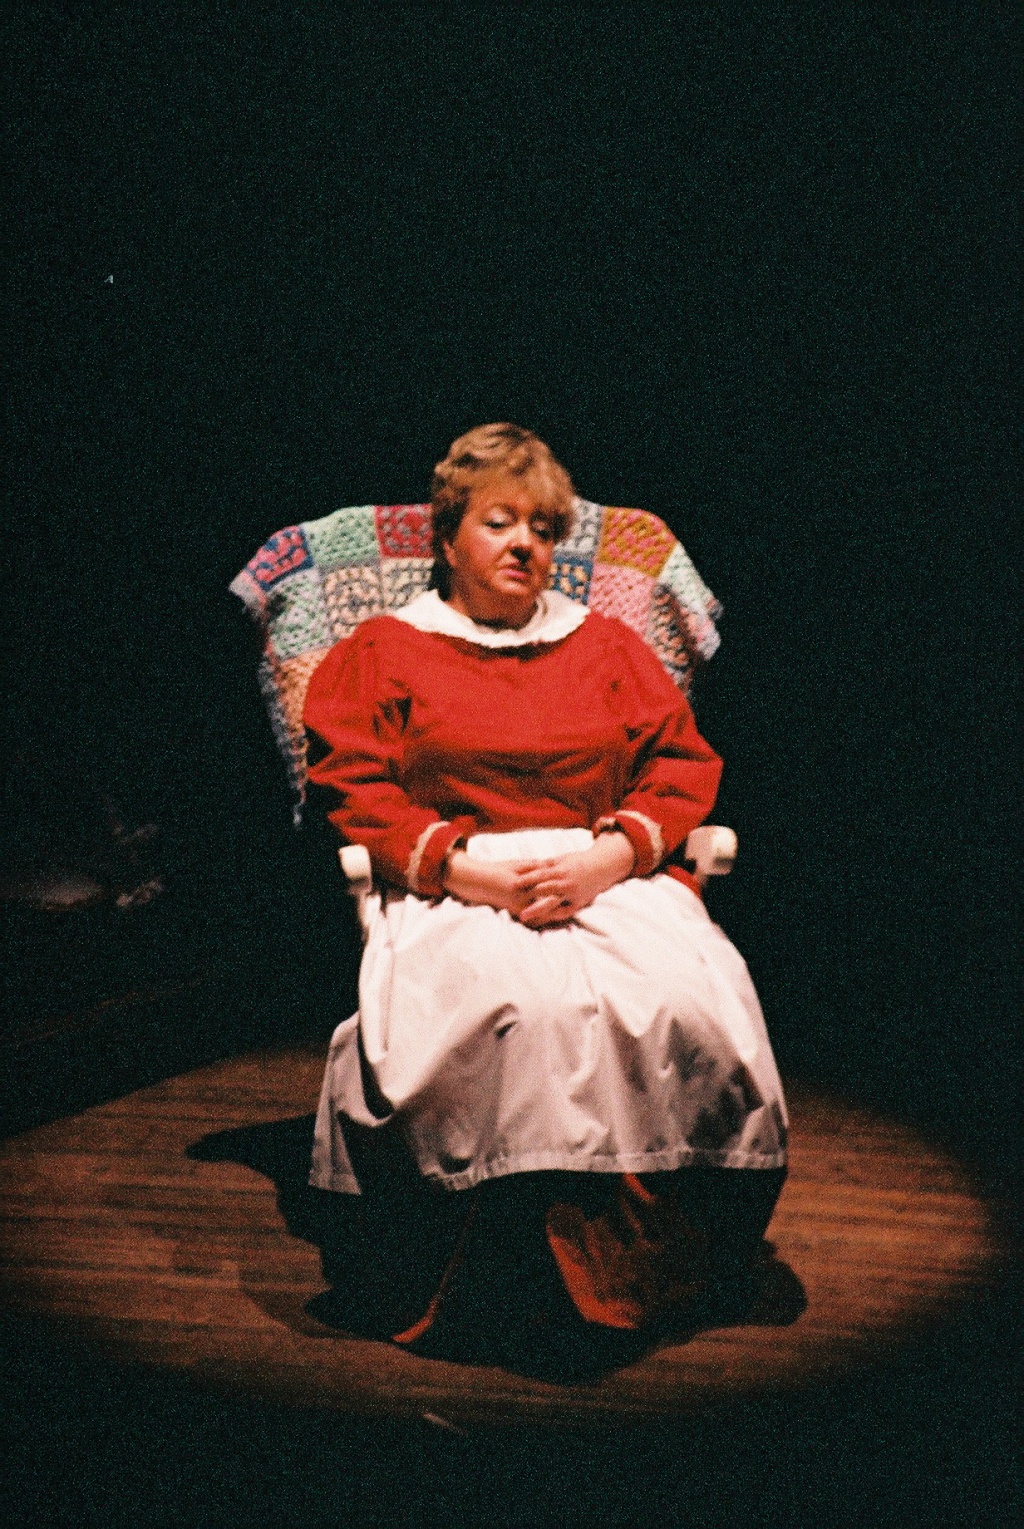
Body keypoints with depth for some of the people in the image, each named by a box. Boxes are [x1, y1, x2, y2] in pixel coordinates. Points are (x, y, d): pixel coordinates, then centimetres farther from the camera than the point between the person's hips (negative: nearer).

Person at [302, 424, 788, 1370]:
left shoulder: (605, 645, 24)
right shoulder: (384, 651, 16)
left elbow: (684, 763, 14)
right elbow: (350, 786, 3)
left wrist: (610, 857, -7)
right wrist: (475, 872, -12)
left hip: (613, 879, 3)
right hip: (454, 893, -2)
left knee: (697, 1003, -30)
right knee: (529, 1008, -37)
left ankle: (648, 1260, -15)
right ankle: (518, 1271, -25)